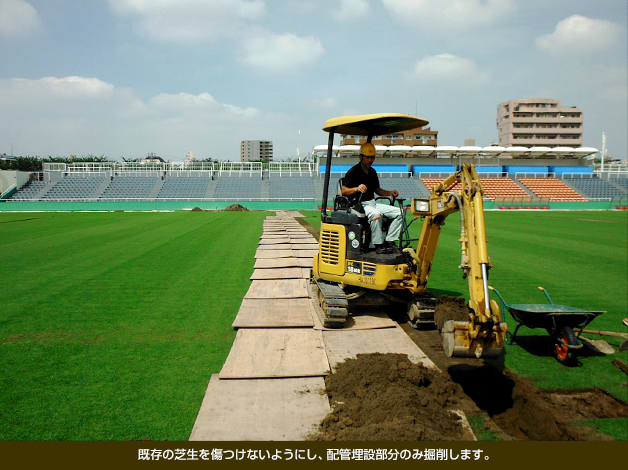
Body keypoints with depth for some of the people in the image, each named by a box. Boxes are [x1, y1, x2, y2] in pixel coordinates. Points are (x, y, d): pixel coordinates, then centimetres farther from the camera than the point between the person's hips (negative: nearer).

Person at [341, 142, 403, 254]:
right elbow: (343, 190, -11)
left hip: (372, 203, 8)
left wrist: (389, 193, 8)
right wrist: (357, 189, -28)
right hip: (359, 204, -8)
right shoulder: (353, 171, -4)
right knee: (376, 214, -38)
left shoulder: (372, 172, 18)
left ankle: (389, 241, -9)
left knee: (398, 212, -7)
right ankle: (378, 245, -27)